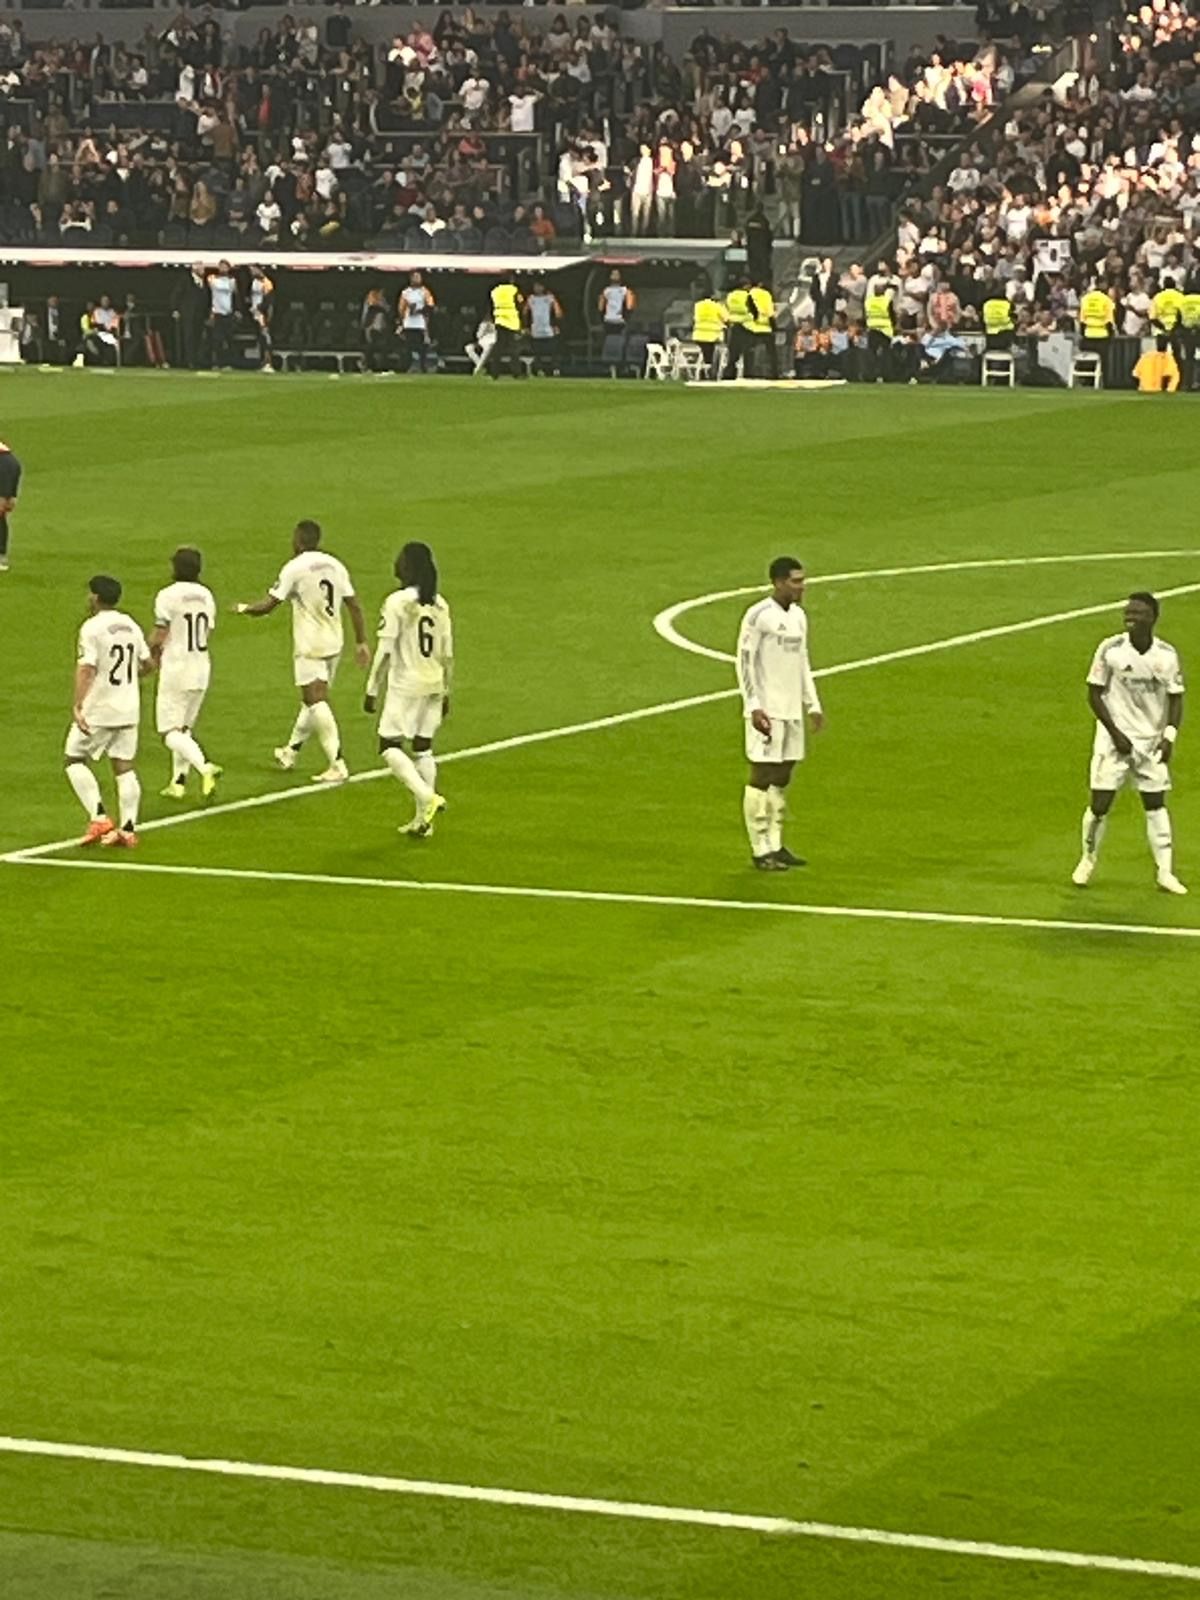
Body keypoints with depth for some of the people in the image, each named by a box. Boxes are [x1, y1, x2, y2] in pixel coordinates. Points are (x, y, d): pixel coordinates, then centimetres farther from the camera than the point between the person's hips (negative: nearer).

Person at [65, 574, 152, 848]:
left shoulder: (92, 627, -13)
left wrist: (77, 706, -24)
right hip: (129, 710, 6)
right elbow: (148, 665, 16)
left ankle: (99, 818, -7)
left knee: (74, 759, 6)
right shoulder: (131, 626, 9)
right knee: (124, 767, 8)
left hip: (98, 710, -6)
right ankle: (127, 830, 3)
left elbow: (86, 669, -21)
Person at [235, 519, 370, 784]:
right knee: (312, 701, 19)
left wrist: (243, 609, 8)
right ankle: (291, 751, 36)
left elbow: (269, 605, -11)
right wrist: (362, 642, 13)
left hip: (310, 646, -7)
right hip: (334, 643, 7)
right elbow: (354, 606, 7)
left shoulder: (295, 568, -11)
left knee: (317, 702, -8)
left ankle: (337, 765, -17)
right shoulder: (335, 565, 7)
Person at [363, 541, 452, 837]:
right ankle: (424, 819, 12)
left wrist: (372, 690, -8)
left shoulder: (397, 602, -12)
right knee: (423, 748, 12)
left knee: (390, 746, -1)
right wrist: (446, 691, 20)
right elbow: (447, 654, 11)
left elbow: (385, 651, -14)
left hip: (405, 685, -6)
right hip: (434, 686, 6)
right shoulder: (440, 604, 7)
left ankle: (427, 797, -19)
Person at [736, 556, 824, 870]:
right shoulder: (758, 616, -10)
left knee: (782, 779, 9)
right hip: (767, 712, -8)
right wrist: (754, 706, -18)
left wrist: (813, 704, 17)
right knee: (763, 777, -5)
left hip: (792, 711, 8)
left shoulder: (798, 616, 13)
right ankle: (761, 850, -2)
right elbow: (744, 662, -12)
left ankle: (775, 846, 14)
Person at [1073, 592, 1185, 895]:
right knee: (1100, 805, -3)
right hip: (1114, 738, -2)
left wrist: (1170, 735, -13)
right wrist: (1116, 733, -12)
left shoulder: (1167, 655, -5)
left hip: (1151, 742, 2)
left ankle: (1165, 872, 8)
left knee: (1156, 804, 3)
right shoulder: (1110, 649, -11)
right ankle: (1088, 861, 20)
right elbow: (1094, 694, -5)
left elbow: (1176, 698, 2)